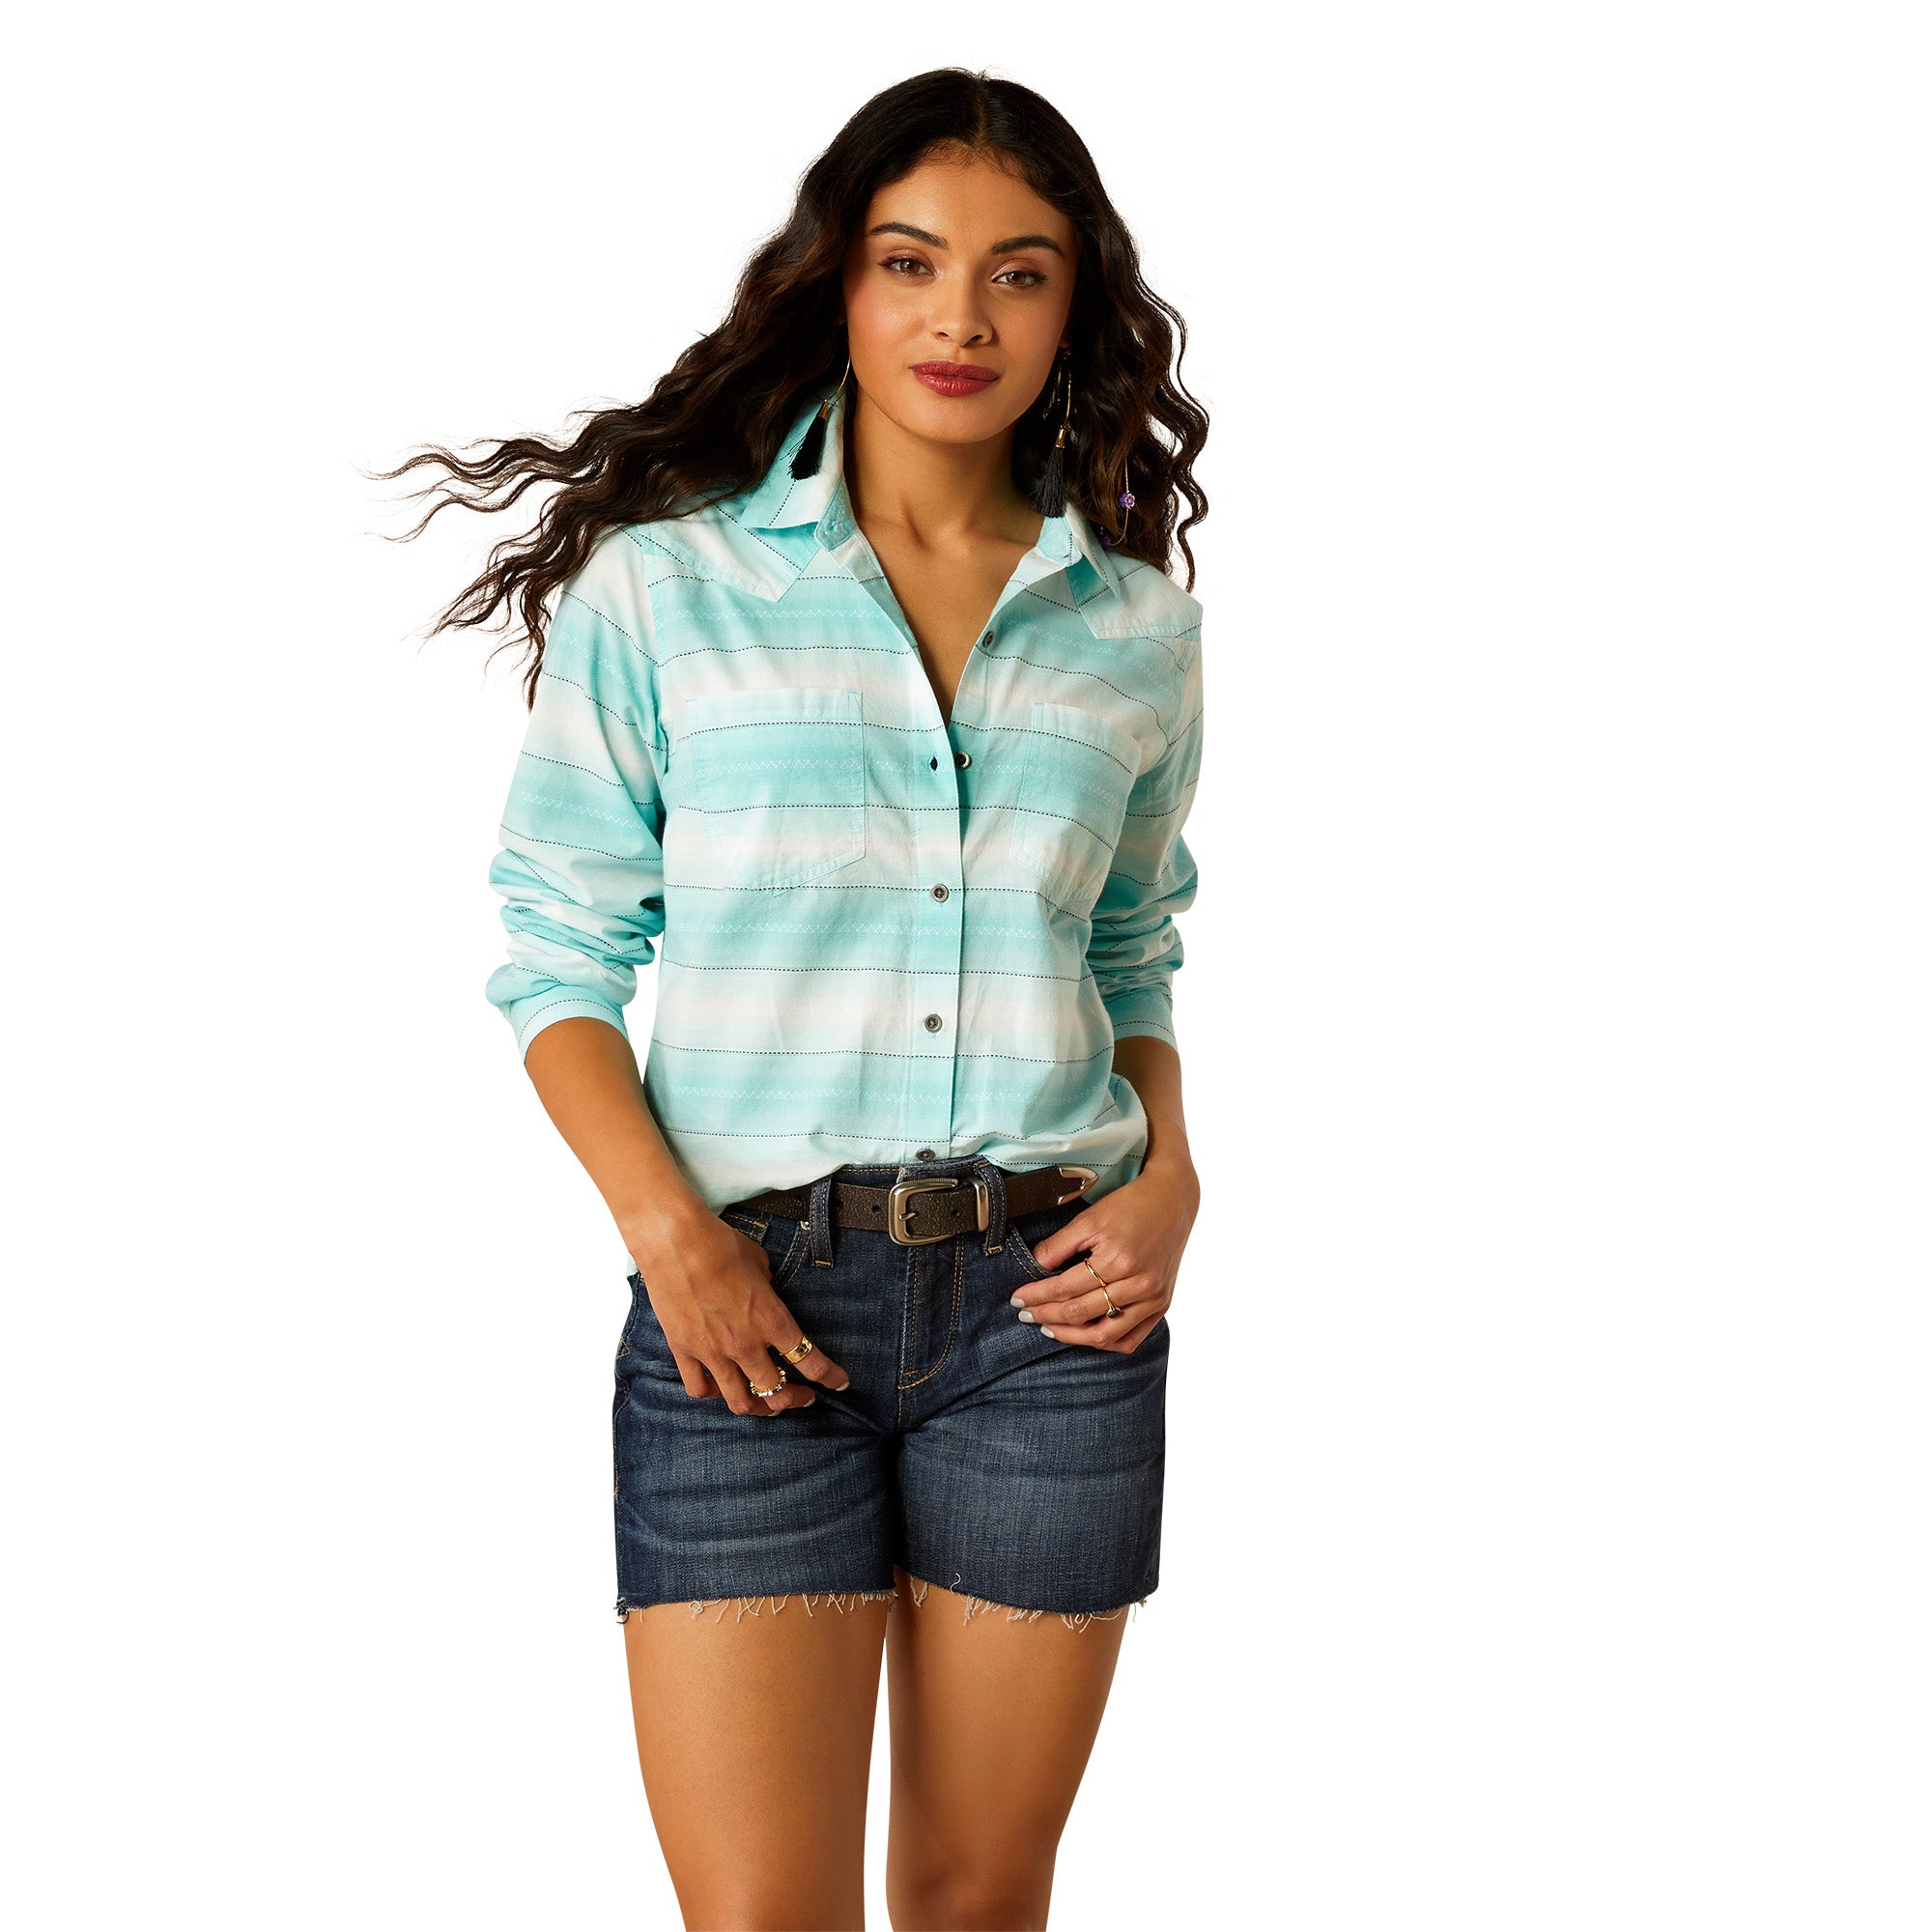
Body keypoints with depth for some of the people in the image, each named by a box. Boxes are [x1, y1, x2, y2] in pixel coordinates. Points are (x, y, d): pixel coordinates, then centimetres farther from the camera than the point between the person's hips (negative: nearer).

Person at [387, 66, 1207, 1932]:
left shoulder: (1136, 624, 8)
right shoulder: (665, 580, 0)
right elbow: (559, 951, 0)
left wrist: (1171, 1171, 0)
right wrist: (668, 1230, -13)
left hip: (1048, 1300, 3)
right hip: (752, 1297, -2)